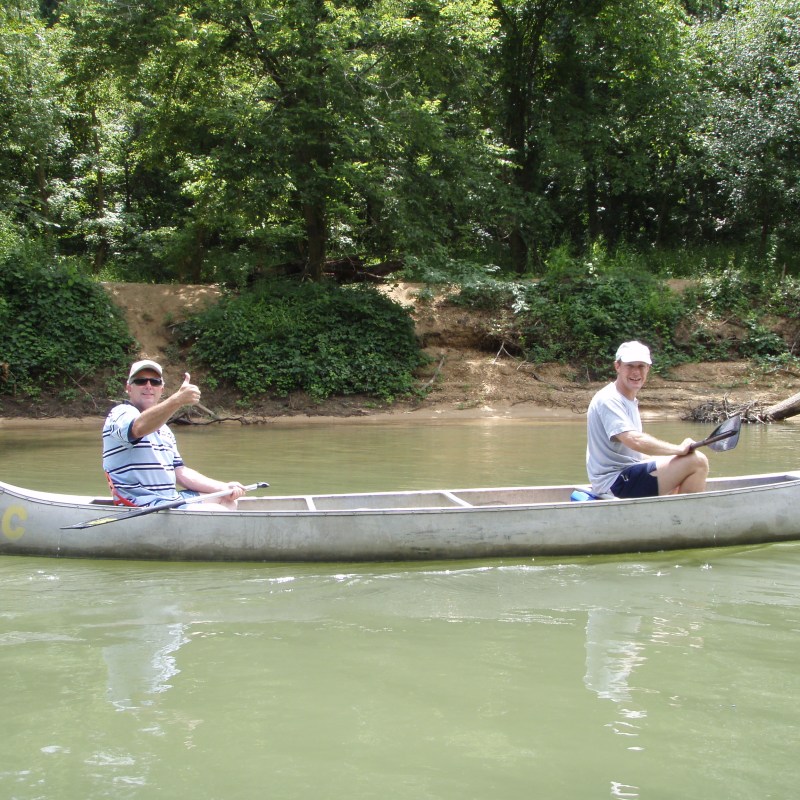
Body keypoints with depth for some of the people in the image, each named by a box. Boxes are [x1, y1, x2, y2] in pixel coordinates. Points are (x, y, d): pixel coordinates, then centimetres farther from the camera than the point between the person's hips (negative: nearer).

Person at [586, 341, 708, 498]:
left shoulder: (631, 401, 17)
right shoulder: (608, 400, -16)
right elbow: (635, 441, -29)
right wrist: (679, 449, -20)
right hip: (616, 481, -11)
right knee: (697, 461, -18)